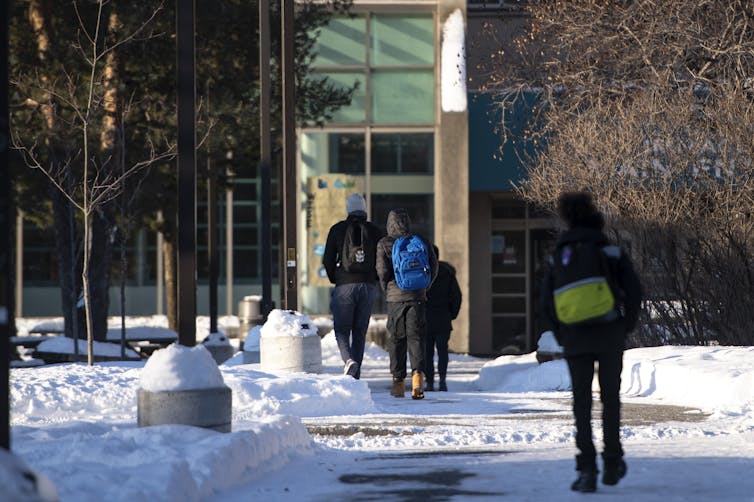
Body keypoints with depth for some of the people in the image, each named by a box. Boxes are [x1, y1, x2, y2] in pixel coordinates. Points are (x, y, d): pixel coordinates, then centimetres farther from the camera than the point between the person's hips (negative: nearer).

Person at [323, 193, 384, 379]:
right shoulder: (375, 231, 5)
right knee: (360, 331, 10)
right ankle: (356, 374, 8)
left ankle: (349, 360, -25)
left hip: (345, 285, -2)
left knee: (341, 329, 2)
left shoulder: (337, 230, 0)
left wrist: (335, 280, 14)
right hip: (369, 286, 2)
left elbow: (328, 260, 0)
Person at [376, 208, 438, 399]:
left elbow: (383, 270, -9)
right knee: (416, 337, 0)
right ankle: (417, 373, -21)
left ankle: (398, 382, 12)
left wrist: (387, 289, 8)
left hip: (395, 297, -1)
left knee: (396, 340, 8)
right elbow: (433, 268, 3)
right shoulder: (422, 242, 5)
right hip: (417, 297, 1)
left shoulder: (384, 244, -2)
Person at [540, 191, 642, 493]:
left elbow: (547, 303, 0)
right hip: (610, 337, -1)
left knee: (582, 404, 4)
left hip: (575, 340, 1)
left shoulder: (559, 257, 6)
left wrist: (563, 337, 11)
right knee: (610, 399, 14)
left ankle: (587, 470, -8)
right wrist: (627, 327, 7)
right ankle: (612, 464, 18)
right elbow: (634, 292, -7)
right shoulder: (612, 253, 0)